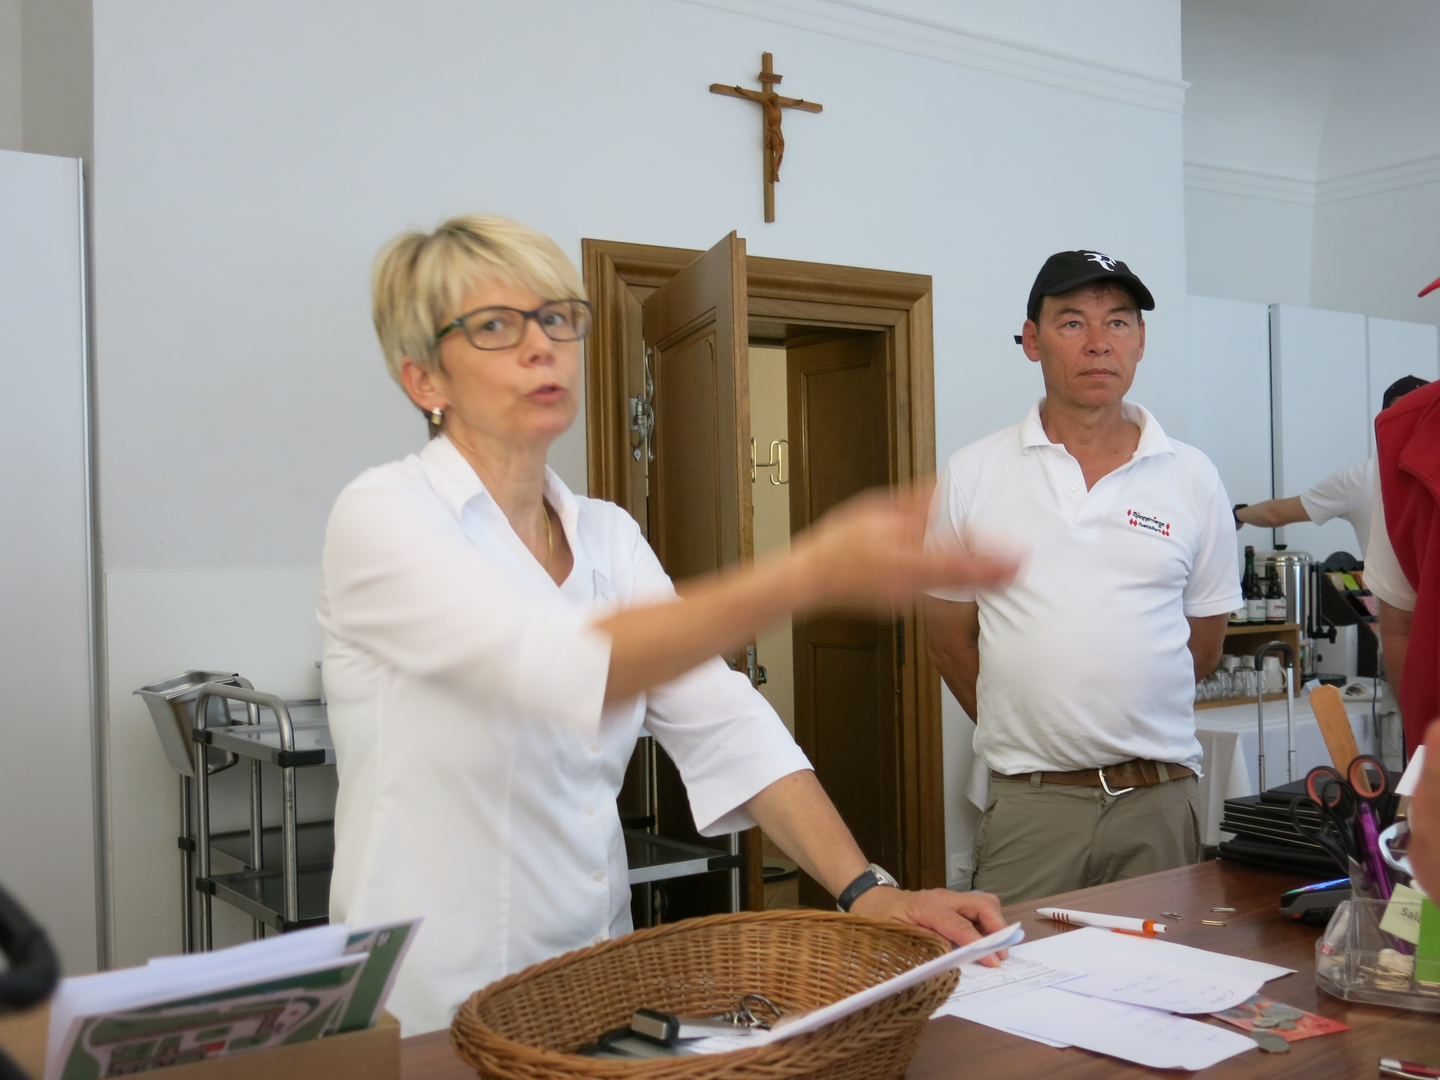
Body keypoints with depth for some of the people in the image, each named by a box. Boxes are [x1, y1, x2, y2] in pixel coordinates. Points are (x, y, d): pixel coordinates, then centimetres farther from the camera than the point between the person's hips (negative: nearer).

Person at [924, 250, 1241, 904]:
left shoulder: (1192, 479, 5)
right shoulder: (972, 475, 2)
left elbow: (1203, 645, 13)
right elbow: (949, 640, 8)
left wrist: (1126, 729, 12)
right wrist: (1024, 731, 9)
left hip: (1160, 800, 1)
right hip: (1028, 802, -1)